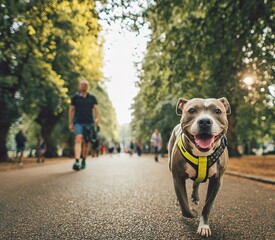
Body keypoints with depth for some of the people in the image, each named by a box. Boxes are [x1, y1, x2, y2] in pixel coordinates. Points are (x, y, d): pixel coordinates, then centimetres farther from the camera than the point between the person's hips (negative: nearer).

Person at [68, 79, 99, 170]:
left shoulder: (92, 98, 12)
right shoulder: (75, 97, 9)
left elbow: (96, 108, 5)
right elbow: (71, 109, 12)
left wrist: (96, 118, -13)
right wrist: (70, 123, 8)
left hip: (89, 122, 2)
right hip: (78, 122, -2)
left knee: (86, 142, 7)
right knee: (78, 139, -21)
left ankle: (84, 161, 24)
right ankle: (77, 161, -29)